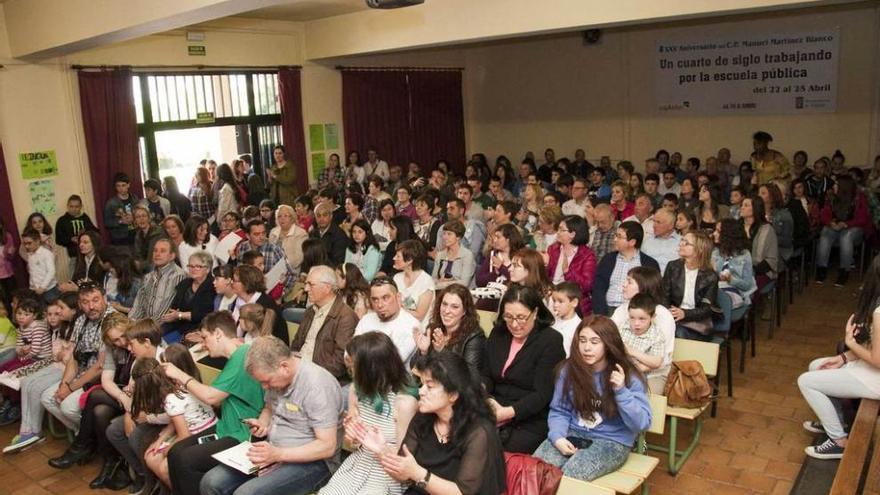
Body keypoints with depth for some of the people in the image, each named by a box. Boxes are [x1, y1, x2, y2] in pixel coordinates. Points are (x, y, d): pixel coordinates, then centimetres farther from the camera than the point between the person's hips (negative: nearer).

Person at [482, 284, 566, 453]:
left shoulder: (551, 340, -7)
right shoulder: (498, 333, 11)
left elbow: (542, 394, -12)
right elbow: (487, 376, 13)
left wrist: (508, 412, -23)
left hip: (531, 422, -5)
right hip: (494, 414, 5)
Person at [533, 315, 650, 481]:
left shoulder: (628, 376, -8)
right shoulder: (569, 369, 0)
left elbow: (642, 423, -13)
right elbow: (559, 411, 6)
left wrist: (621, 391, -25)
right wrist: (557, 437, -13)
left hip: (612, 441, -3)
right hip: (574, 434, 3)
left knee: (568, 476, -28)